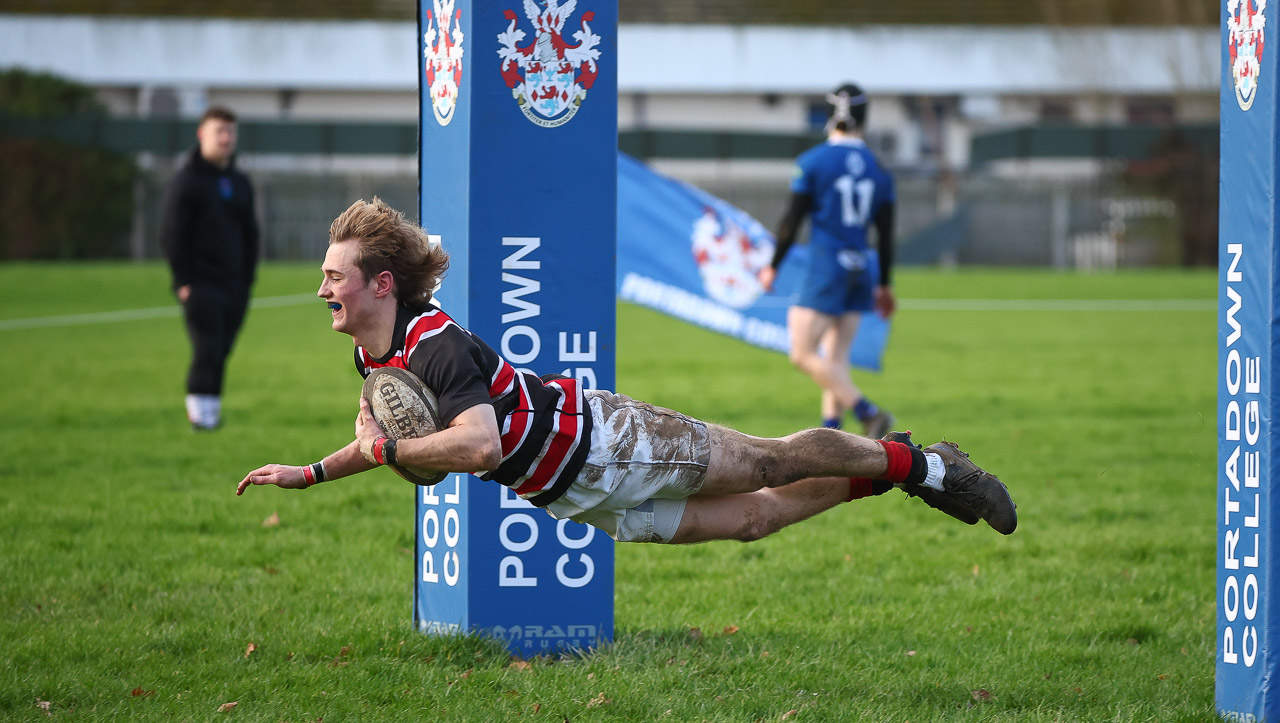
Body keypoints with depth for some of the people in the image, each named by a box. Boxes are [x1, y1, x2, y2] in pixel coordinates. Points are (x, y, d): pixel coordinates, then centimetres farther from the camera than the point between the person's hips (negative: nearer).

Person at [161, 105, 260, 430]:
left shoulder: (240, 184, 16)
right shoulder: (185, 181, -3)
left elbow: (250, 234, 21)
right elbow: (172, 234, -7)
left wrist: (247, 280, 11)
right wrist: (184, 281, -12)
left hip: (233, 285, 6)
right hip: (200, 284, -6)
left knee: (220, 352, 5)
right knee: (207, 351, -13)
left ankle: (211, 410, 12)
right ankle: (200, 408, -9)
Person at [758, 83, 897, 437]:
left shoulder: (813, 162, -5)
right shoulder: (878, 169, 8)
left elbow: (792, 220, -4)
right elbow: (885, 233, 11)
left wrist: (773, 267, 7)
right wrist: (884, 285, 19)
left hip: (825, 265, -6)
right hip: (860, 272, 6)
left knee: (804, 354, -6)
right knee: (836, 360, 10)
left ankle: (868, 413, -19)